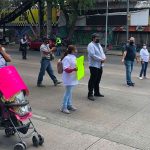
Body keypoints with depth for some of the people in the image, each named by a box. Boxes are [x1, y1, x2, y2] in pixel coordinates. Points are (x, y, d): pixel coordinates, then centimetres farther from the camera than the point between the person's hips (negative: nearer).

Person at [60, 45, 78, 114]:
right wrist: (73, 69, -36)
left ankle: (69, 105, 29)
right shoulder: (67, 58, -19)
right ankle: (64, 107, 6)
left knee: (70, 92, 18)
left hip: (72, 78, 9)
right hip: (68, 78, -9)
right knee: (68, 92, -4)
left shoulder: (73, 57, 10)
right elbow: (66, 69, -25)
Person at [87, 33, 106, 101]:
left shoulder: (99, 45, 17)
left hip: (100, 65, 9)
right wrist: (101, 59, -18)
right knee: (92, 80, -5)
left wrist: (104, 58, -7)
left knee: (98, 80, 17)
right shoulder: (91, 45, -12)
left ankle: (97, 92, 29)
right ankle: (90, 94, 2)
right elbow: (92, 55, -23)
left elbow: (102, 53, 16)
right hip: (94, 65, -9)